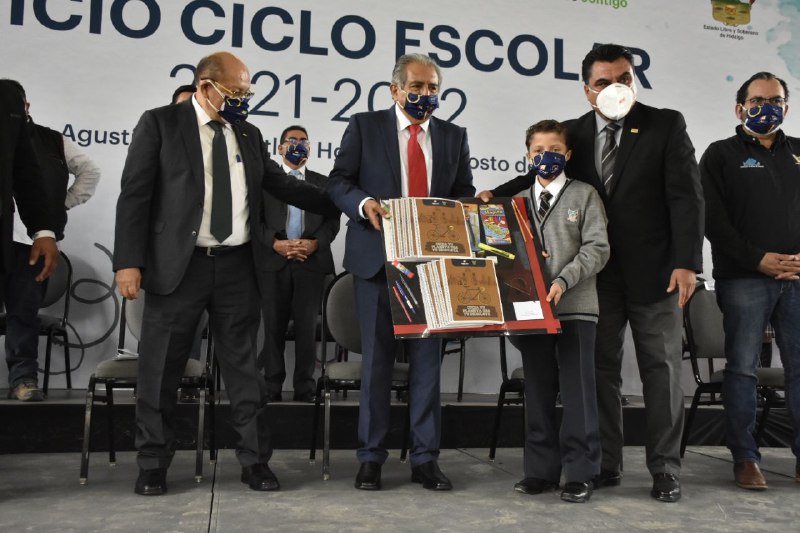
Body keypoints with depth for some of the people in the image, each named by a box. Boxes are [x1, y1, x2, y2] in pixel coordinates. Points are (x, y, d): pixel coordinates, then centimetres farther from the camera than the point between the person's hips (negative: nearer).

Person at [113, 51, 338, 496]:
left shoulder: (249, 134, 13)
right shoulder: (160, 123, -1)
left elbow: (282, 185, 18)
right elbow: (135, 194, -4)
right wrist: (129, 261, -12)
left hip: (238, 265, 4)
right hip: (179, 264, -3)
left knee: (244, 367, 8)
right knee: (161, 370, 6)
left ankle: (255, 460, 18)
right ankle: (154, 464, 22)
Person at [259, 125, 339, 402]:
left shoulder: (323, 182, 17)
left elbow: (332, 221, 7)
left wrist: (315, 243, -11)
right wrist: (276, 243, -12)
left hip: (312, 262, 1)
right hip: (273, 261, 0)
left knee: (307, 327, 0)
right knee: (273, 326, 1)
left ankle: (305, 389, 6)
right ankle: (272, 388, 8)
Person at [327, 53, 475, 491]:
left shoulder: (454, 136, 13)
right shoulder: (364, 127, 5)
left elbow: (464, 192, 14)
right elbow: (338, 181, 2)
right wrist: (364, 203, -18)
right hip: (378, 257, -2)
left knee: (427, 359, 4)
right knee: (376, 359, 4)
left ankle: (425, 458, 13)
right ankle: (371, 456, 15)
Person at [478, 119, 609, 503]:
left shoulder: (585, 195, 4)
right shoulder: (517, 200, 15)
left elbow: (597, 248, -6)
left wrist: (563, 280, -16)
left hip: (576, 307, -3)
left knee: (578, 391, -2)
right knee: (537, 392, 9)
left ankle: (581, 473, 9)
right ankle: (542, 470, 18)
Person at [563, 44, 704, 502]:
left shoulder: (667, 125, -1)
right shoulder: (574, 134, 7)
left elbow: (686, 196, -7)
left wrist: (687, 262, -16)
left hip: (655, 271, -2)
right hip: (597, 274, 3)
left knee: (662, 369, 4)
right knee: (601, 369, 8)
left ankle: (665, 468, 14)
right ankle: (606, 464, 18)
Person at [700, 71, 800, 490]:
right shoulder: (722, 155, 6)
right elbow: (713, 218, -3)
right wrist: (758, 259, -11)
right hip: (744, 279, -3)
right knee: (742, 367, -1)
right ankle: (745, 458, 7)